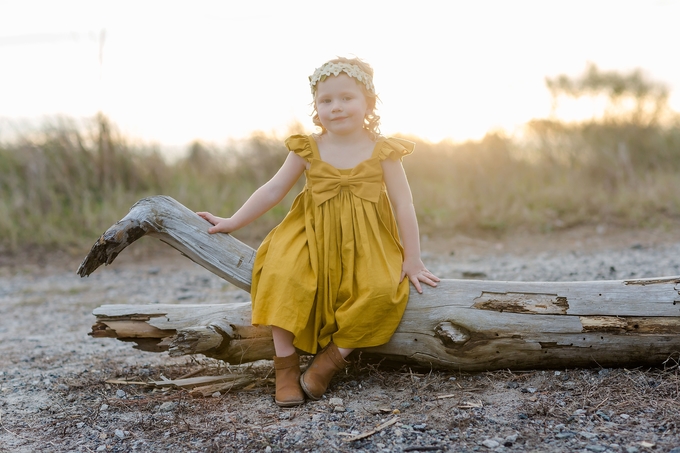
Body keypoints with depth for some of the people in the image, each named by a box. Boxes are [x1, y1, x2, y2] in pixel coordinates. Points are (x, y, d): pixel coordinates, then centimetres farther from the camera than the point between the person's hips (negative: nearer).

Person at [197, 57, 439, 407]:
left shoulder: (382, 152, -3)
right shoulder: (307, 149, 1)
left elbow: (403, 204, -2)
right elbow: (273, 190, 8)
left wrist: (412, 259, -5)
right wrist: (232, 223, 8)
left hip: (365, 244, -1)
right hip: (313, 235, 1)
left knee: (381, 290, -29)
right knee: (283, 274, -28)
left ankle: (332, 357, -12)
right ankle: (286, 366, -16)